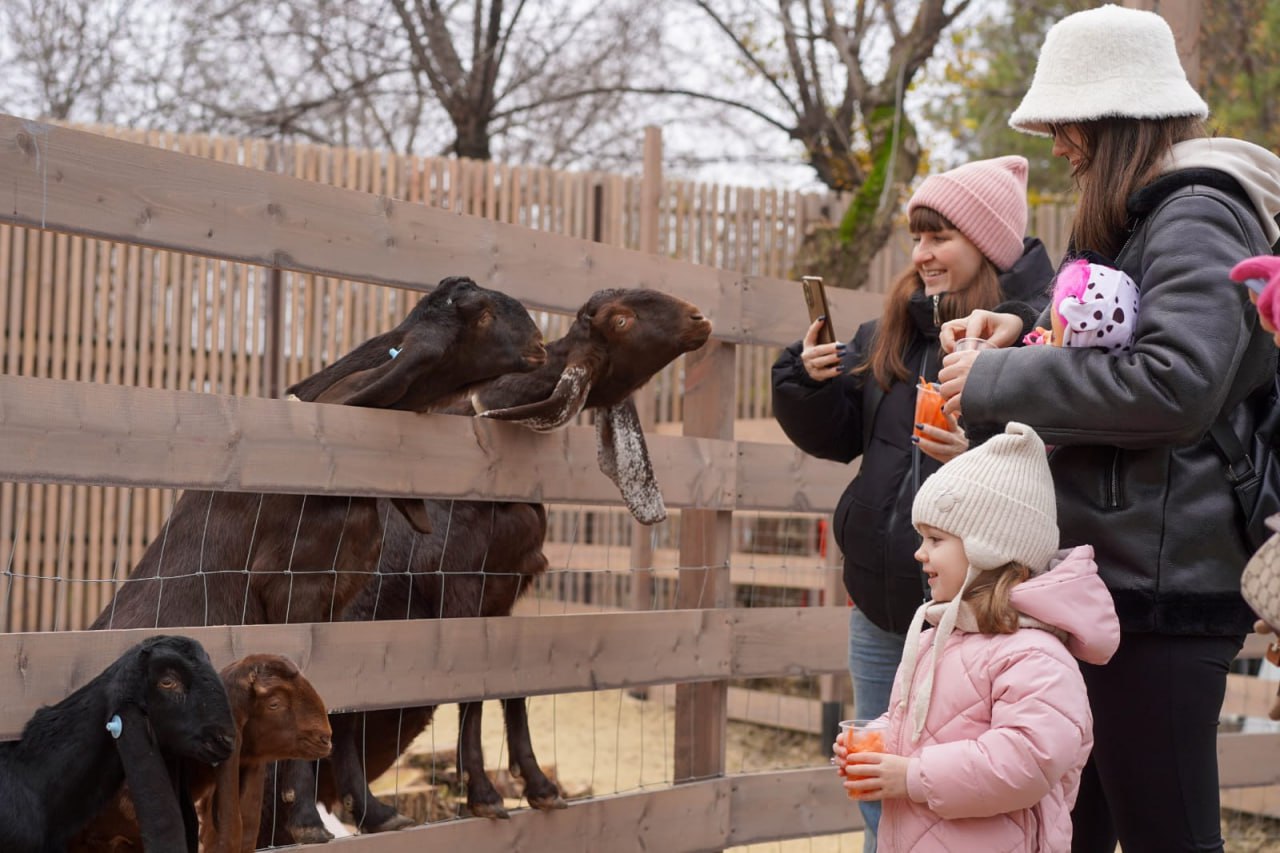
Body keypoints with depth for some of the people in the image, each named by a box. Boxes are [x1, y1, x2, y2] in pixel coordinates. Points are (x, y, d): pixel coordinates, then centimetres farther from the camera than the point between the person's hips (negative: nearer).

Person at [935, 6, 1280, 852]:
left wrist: (999, 382, -17)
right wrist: (1025, 341, 10)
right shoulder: (1141, 218, 19)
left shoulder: (1197, 215, -12)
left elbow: (1174, 383, -26)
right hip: (1113, 571, 10)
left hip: (1160, 588, -10)